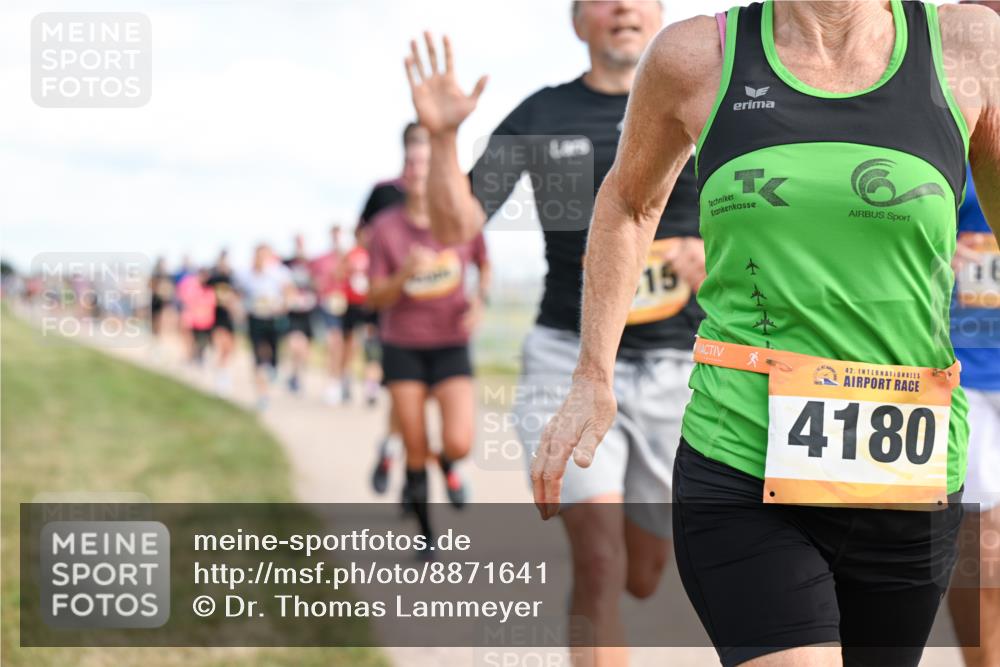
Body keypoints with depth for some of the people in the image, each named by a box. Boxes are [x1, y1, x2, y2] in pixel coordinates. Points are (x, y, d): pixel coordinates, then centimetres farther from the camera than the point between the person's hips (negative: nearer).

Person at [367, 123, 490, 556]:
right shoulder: (386, 227, -7)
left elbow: (484, 265, 13)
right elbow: (374, 298, -7)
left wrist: (479, 301, -6)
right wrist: (404, 275, -26)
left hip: (451, 346, 0)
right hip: (402, 346, 0)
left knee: (459, 443, -17)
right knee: (415, 452, 2)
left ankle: (448, 464, 20)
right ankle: (423, 532, 22)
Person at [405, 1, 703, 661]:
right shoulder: (541, 116, 2)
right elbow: (456, 226, -3)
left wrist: (717, 252, -17)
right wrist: (442, 137, -19)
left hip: (677, 365, 2)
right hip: (573, 359, -1)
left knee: (642, 579, 11)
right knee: (598, 560, -17)